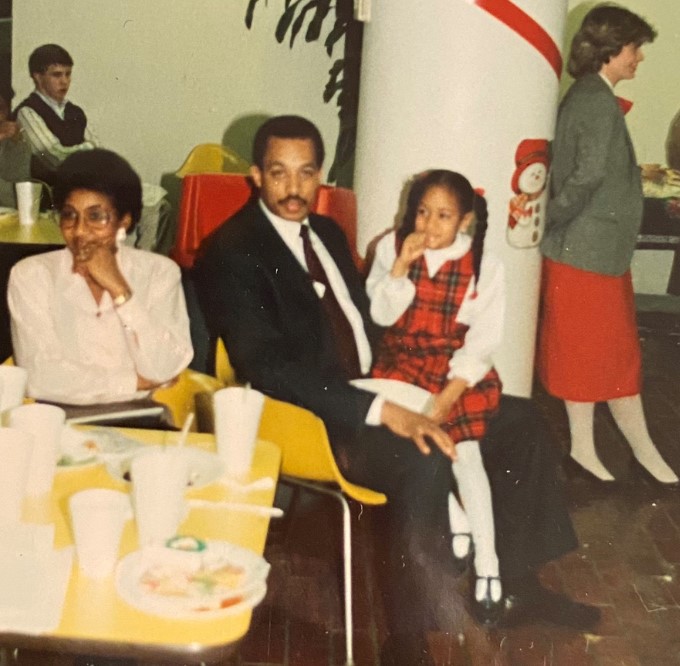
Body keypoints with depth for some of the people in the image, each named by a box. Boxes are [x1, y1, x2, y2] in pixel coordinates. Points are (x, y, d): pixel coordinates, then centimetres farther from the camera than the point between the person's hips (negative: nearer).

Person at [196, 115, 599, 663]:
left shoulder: (327, 232, 14)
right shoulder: (232, 253, -13)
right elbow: (267, 368, -23)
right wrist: (381, 410, -29)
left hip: (369, 393, 9)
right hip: (310, 416, -9)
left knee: (517, 422, 3)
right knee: (424, 458, -35)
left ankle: (519, 584, 14)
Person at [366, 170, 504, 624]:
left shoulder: (484, 266, -6)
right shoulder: (392, 247, 0)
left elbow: (483, 340, -8)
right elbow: (381, 315, -4)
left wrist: (446, 397, -18)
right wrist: (401, 266, -17)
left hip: (460, 368, -2)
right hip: (403, 361, 2)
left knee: (464, 448, -23)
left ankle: (488, 565, -11)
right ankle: (457, 522, 1)